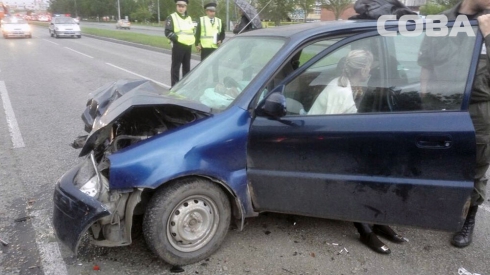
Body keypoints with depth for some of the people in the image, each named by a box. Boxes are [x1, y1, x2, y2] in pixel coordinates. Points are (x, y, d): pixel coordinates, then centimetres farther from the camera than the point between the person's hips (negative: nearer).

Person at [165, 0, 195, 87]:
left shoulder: (189, 18, 16)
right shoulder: (172, 17, -3)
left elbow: (192, 30, 26)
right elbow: (168, 32, -11)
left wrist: (192, 38, 7)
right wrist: (177, 38, -20)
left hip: (188, 46, 6)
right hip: (178, 46, -6)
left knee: (187, 66, 13)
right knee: (176, 67, -3)